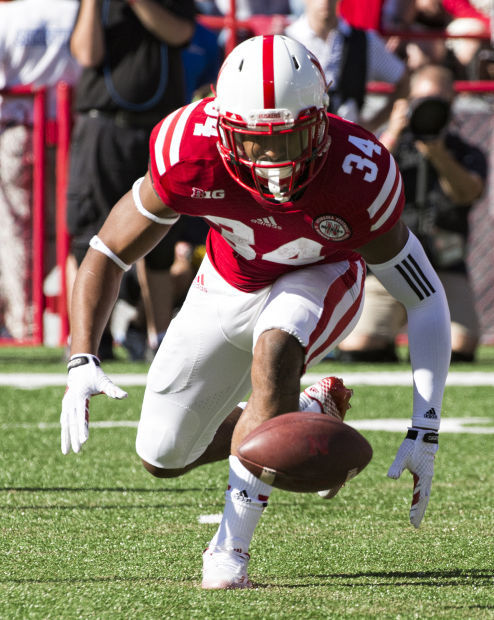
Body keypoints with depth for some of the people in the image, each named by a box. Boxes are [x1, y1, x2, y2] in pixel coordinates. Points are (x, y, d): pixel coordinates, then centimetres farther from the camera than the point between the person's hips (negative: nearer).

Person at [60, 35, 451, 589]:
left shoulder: (358, 175, -36)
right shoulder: (190, 154, -35)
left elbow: (426, 302, -25)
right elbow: (107, 256, -21)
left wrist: (424, 434, -32)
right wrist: (82, 363, -37)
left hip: (317, 279, -3)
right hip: (229, 284, 3)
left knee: (274, 353, -37)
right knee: (162, 457, 6)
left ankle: (232, 545, -27)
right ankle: (309, 413, 30)